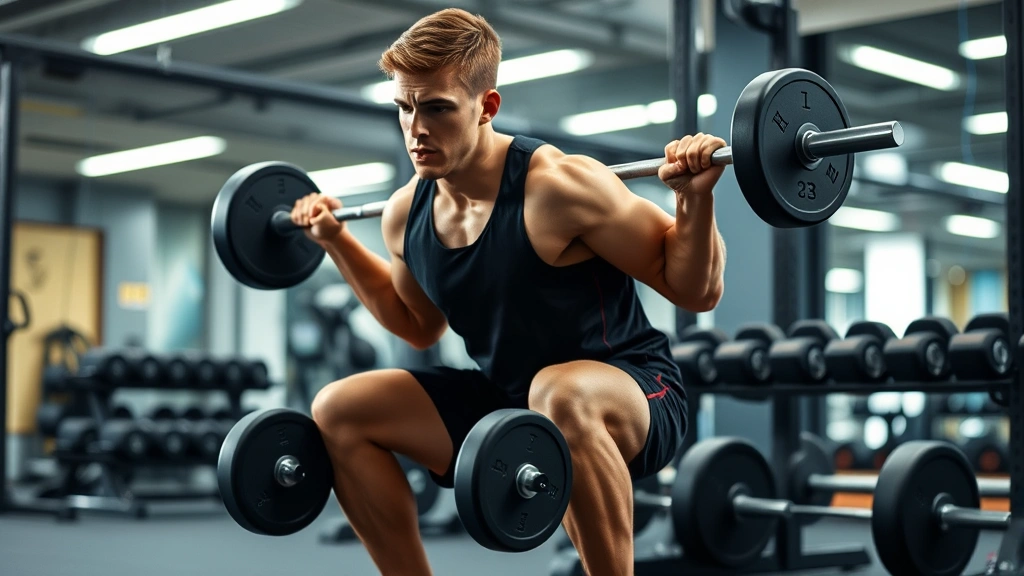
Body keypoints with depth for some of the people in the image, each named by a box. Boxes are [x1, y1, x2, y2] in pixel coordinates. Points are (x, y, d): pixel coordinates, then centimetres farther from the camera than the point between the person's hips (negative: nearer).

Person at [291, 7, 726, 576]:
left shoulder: (559, 187, -23)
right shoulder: (405, 214, -4)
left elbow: (696, 292, -15)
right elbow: (420, 326, 19)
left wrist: (695, 197, -30)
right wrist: (337, 242, 15)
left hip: (632, 399, -6)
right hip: (505, 399, 7)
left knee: (559, 393, -41)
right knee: (337, 411, -1)